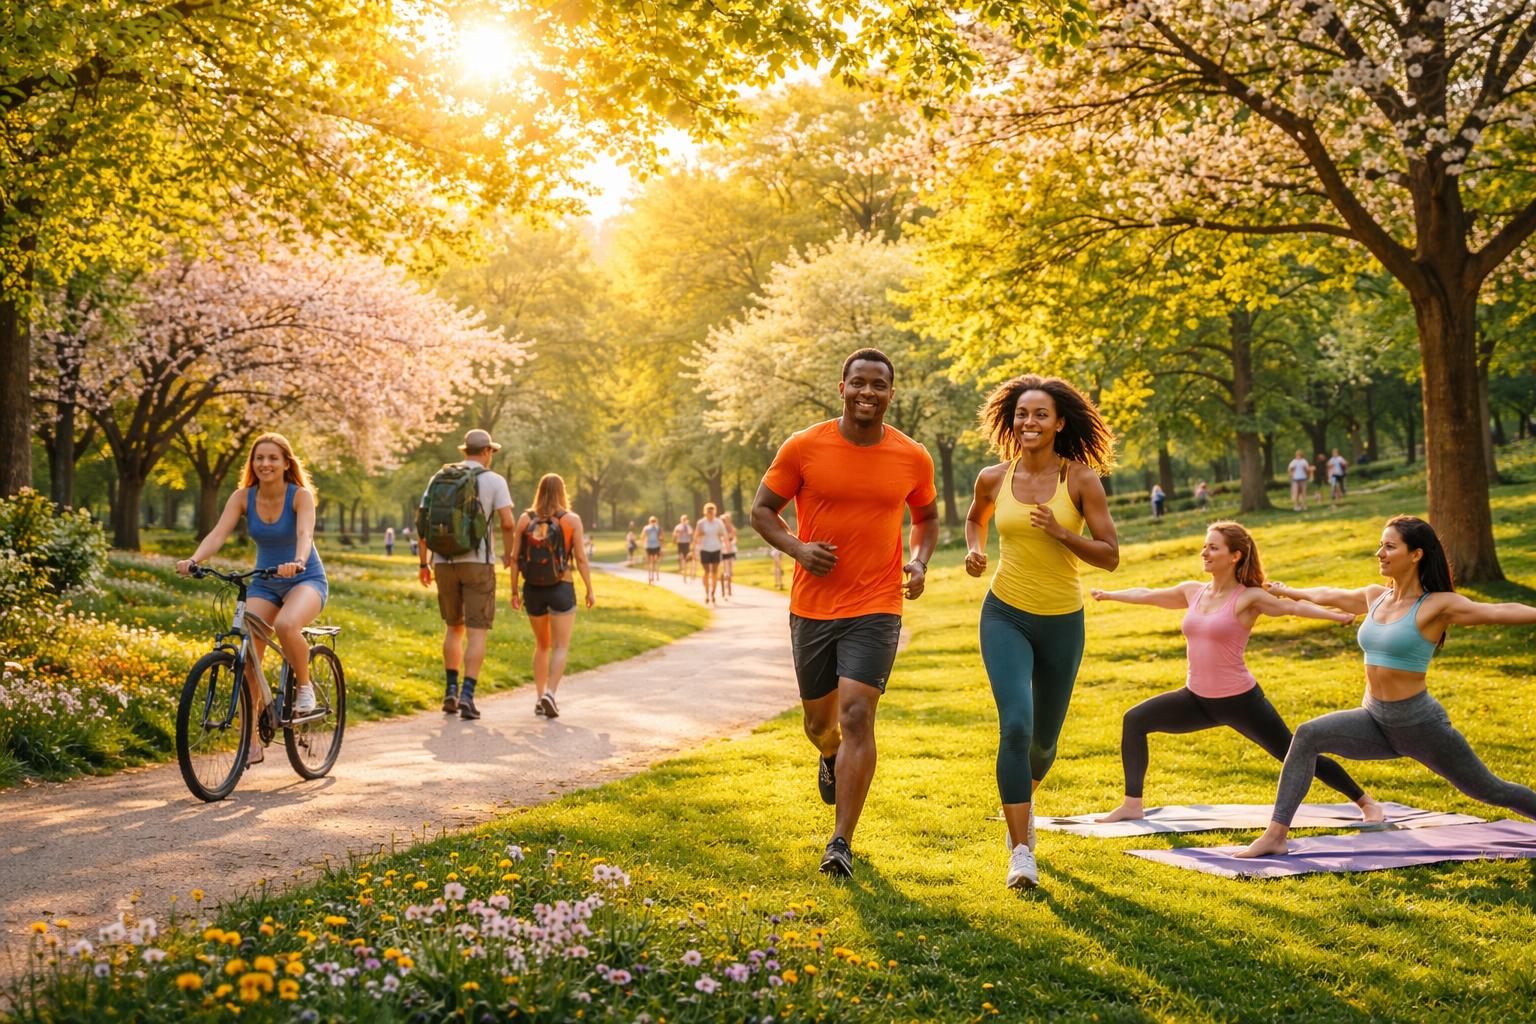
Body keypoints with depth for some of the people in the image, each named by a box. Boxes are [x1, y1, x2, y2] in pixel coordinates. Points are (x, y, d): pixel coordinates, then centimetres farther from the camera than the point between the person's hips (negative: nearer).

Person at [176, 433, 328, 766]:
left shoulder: (301, 495, -15)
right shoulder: (243, 497, -6)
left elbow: (305, 534, -32)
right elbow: (218, 533, -20)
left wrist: (297, 562, -54)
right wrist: (193, 559, -40)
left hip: (306, 579, -4)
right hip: (264, 582, 4)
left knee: (286, 625, -36)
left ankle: (304, 685, -7)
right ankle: (252, 743, -3)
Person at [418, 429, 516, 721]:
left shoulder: (439, 478, 8)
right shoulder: (494, 481, -2)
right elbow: (508, 522, -12)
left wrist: (424, 563, 11)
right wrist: (509, 554, 5)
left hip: (444, 562, 4)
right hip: (478, 563, -4)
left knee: (453, 627, 19)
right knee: (477, 632, -1)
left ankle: (451, 690, 16)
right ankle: (467, 695, -11)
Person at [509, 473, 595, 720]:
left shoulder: (525, 519, 0)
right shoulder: (572, 520, -5)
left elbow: (515, 558, -1)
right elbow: (581, 558, -7)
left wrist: (514, 591, 6)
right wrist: (589, 590, 1)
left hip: (533, 589, 3)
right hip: (561, 589, -3)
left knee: (542, 645, 18)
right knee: (560, 648, 0)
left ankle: (539, 697, 14)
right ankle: (549, 693, -20)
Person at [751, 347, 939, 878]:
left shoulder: (912, 458, 0)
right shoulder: (803, 447, -5)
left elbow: (927, 517, 18)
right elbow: (762, 509, 3)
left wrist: (919, 561, -2)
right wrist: (798, 549, -15)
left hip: (875, 610, -1)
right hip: (812, 608, 1)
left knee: (857, 716, -15)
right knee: (820, 722, 14)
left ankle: (842, 844, -8)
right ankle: (831, 757, 53)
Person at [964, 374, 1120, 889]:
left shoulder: (1082, 479, -9)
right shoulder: (994, 479, -3)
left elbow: (1110, 556, -8)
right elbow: (975, 518, 20)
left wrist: (1061, 534, -23)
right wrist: (974, 550, 0)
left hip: (1062, 623, 1)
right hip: (1005, 616, 0)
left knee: (1043, 740, 16)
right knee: (1015, 725, -22)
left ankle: (1022, 798, 52)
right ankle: (1021, 853, -17)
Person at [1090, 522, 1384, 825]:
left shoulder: (1248, 597, -10)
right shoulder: (1192, 592, 7)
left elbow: (1292, 606, -23)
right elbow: (1147, 595, 22)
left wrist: (1335, 615, -39)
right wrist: (1109, 594, 35)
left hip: (1239, 701, -6)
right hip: (1197, 698, 6)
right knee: (1135, 720, -2)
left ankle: (1366, 802, 17)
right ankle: (1132, 804, 5)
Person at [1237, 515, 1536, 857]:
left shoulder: (1436, 606, -12)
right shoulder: (1374, 597, 7)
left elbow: (1500, 612, -24)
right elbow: (1328, 595, 25)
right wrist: (1290, 592, 40)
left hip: (1419, 724, -5)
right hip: (1375, 721, 5)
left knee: (1489, 790, 9)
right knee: (1307, 736, -17)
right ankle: (1276, 835, -18)